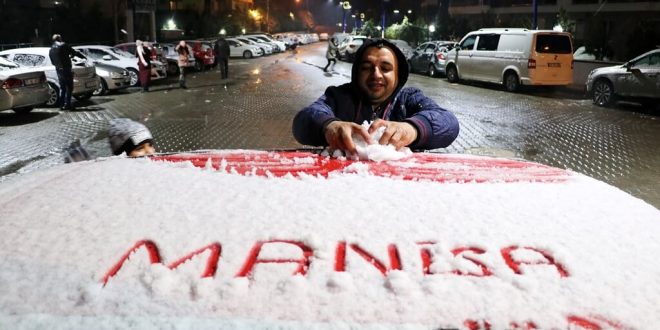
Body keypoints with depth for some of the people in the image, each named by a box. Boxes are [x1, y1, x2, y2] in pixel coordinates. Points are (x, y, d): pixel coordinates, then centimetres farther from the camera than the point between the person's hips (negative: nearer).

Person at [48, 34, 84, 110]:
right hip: (66, 69, -6)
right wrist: (83, 57, 8)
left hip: (59, 70, 6)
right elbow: (74, 52, -7)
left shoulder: (51, 50, 14)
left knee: (62, 88, 16)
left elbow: (53, 62, 20)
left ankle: (62, 104, 14)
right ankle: (67, 104, -7)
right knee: (69, 87, -2)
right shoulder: (63, 45, -5)